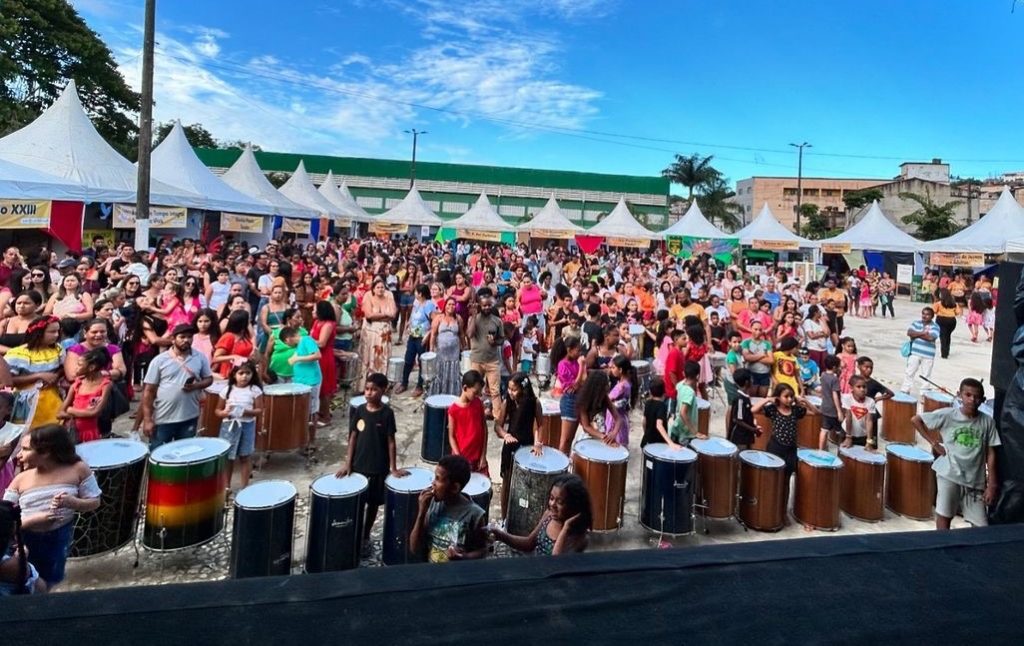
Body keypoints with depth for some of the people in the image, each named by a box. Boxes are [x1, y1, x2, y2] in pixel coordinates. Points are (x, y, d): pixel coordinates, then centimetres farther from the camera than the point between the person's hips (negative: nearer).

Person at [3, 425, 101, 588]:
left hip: (59, 537, 0)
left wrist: (72, 502, -24)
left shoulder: (78, 469, -12)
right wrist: (34, 520, -27)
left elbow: (94, 502, -5)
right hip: (26, 539, 0)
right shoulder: (21, 480, -10)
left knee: (52, 582, 18)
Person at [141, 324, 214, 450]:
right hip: (163, 419, -2)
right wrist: (147, 419, -8)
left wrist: (196, 385, -14)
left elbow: (209, 379, 10)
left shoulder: (200, 358, 1)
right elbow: (148, 391, -4)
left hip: (190, 418, 2)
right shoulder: (159, 360, -6)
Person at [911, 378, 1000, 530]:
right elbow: (915, 420, -2)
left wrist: (992, 485, 1)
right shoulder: (947, 415, -7)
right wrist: (934, 442, -4)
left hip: (975, 480, 3)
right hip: (949, 475, -3)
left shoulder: (987, 422, 1)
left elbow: (990, 455, 3)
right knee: (944, 516, 3)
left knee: (981, 526, 5)